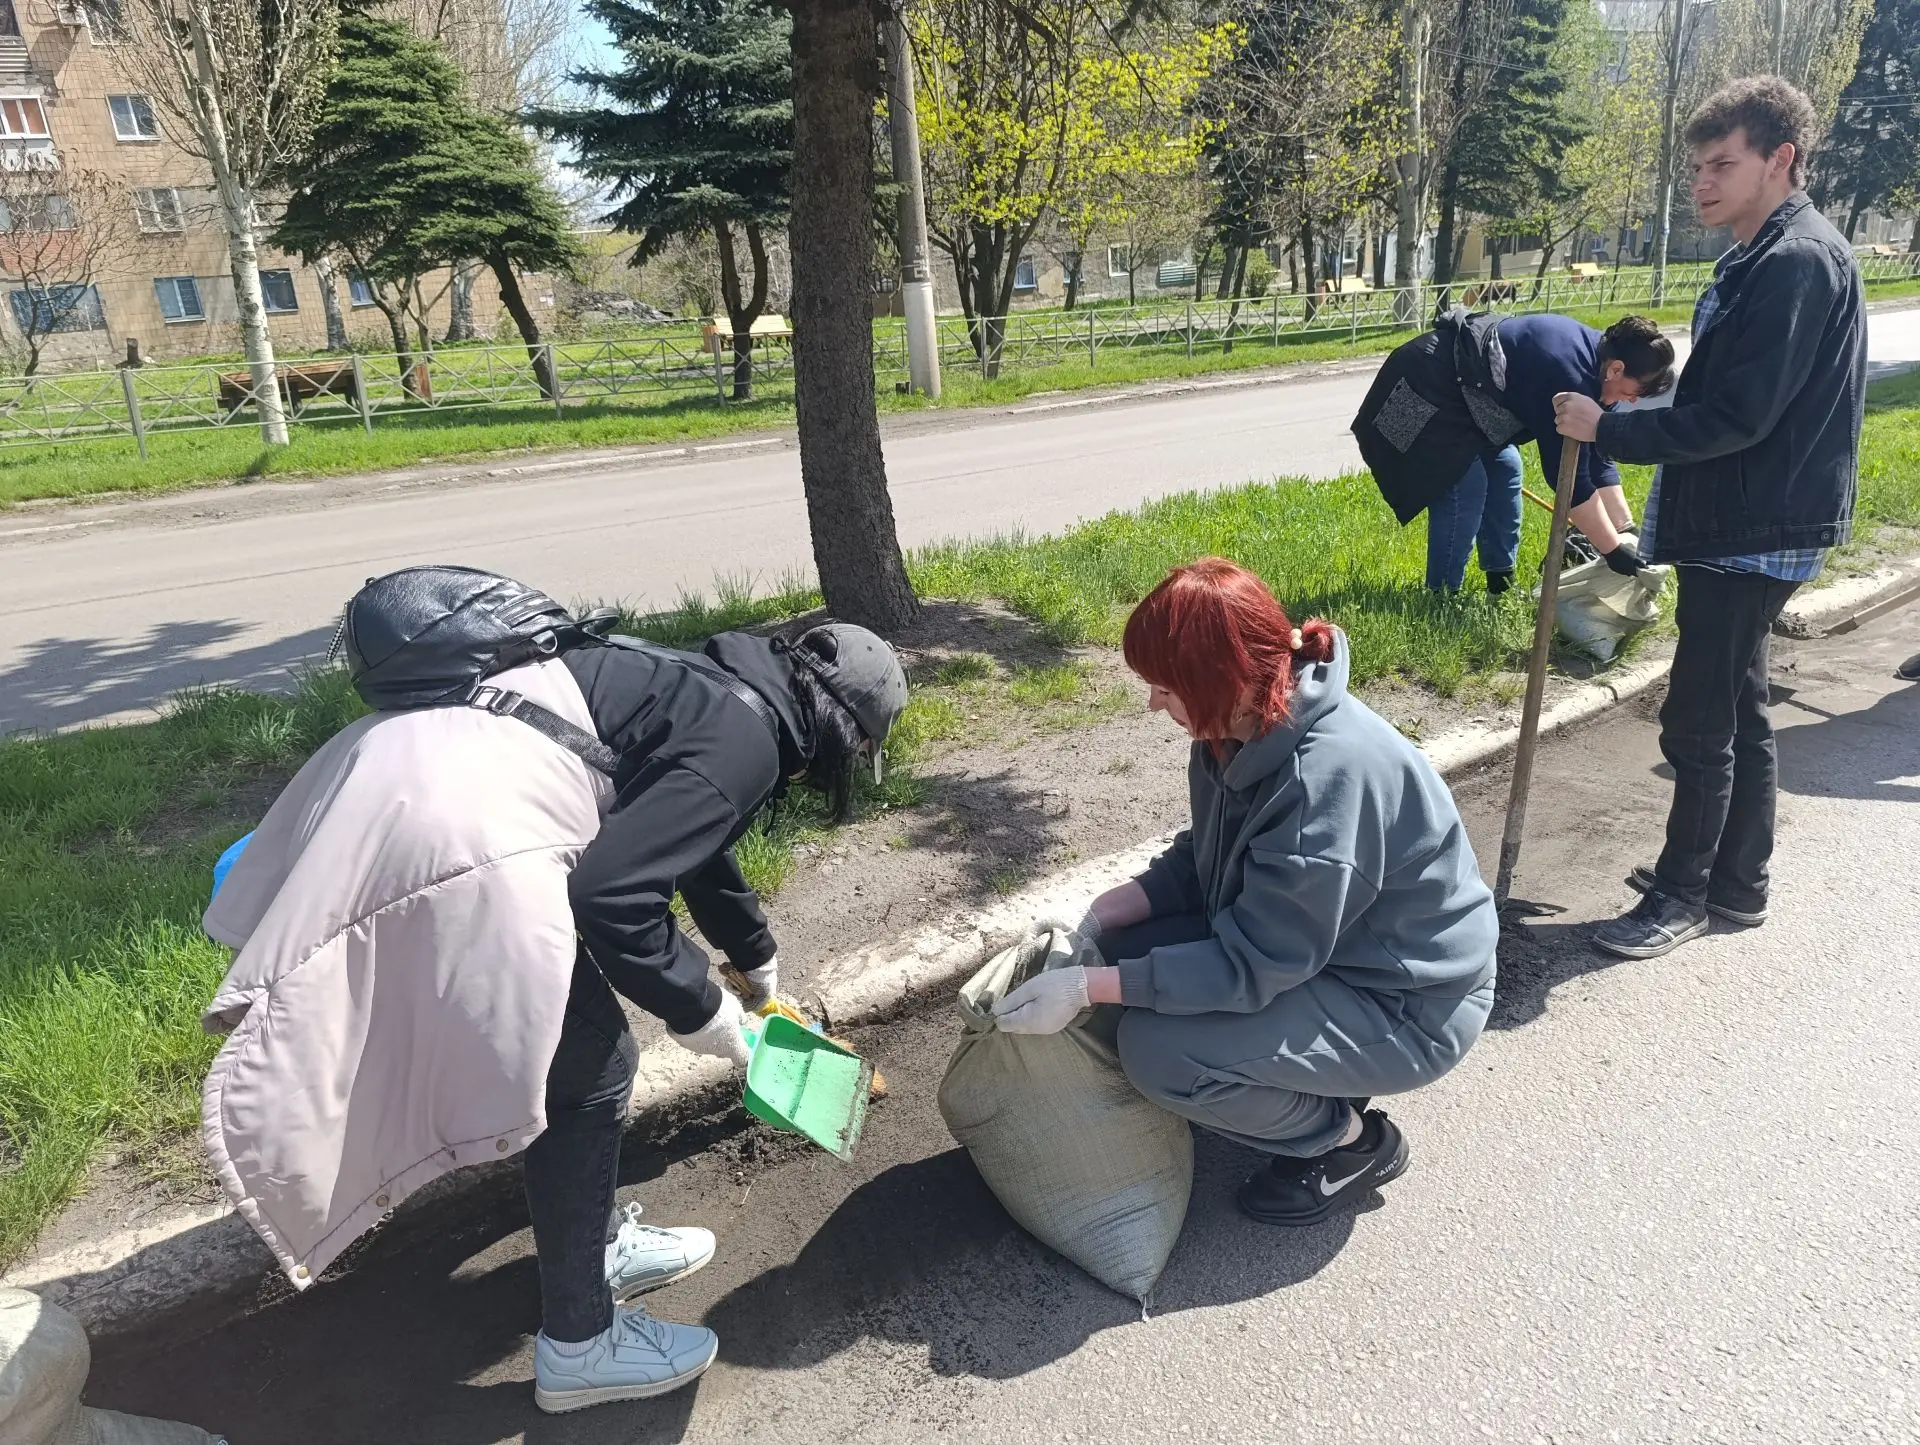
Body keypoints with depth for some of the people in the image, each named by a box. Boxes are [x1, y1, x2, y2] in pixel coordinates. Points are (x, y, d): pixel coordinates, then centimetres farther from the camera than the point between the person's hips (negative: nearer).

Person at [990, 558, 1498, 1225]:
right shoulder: (1241, 730, -7)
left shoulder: (1328, 774, -34)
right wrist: (1096, 917, -8)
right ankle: (1314, 1085, 13)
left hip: (1406, 1004, -9)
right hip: (1306, 942, 9)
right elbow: (1201, 860, 6)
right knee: (1123, 948, -2)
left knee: (1158, 1049, -23)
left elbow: (1251, 965, -29)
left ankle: (1351, 1141, 3)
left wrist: (1086, 988, -28)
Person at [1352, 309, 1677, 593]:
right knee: (1465, 486, -15)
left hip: (1463, 384, 11)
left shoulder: (1594, 356, 1)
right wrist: (1614, 550, -18)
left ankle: (1502, 584, 17)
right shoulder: (1569, 378, -29)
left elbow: (1596, 458, 7)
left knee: (1504, 469, 10)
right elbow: (1569, 476, -25)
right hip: (1430, 382, -11)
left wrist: (1626, 530, 5)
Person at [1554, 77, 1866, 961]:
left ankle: (1682, 895, 11)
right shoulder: (1762, 260, 13)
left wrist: (1610, 432, -16)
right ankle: (1736, 882, 28)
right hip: (1739, 524, 10)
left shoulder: (1798, 263, -17)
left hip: (1754, 533, -10)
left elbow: (1738, 416, -22)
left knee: (1698, 723, -2)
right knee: (1737, 712, 16)